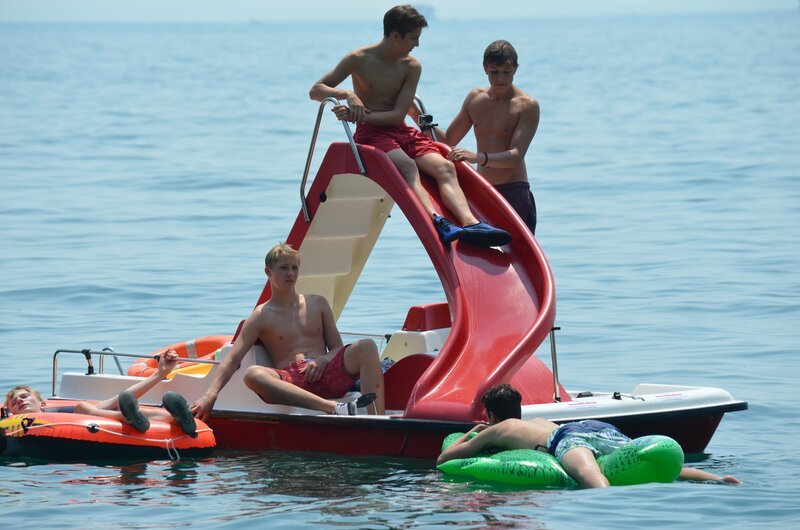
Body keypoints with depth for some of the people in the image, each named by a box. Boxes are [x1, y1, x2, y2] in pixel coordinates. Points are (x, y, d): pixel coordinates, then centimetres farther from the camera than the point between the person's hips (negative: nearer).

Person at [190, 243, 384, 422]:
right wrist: (211, 394, -11)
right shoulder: (261, 317, 13)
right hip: (292, 381, -2)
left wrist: (323, 360, -5)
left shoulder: (317, 304, 22)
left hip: (326, 374, 2)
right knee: (252, 374, -36)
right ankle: (335, 408, -53)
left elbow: (338, 348, 21)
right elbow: (232, 359, 5)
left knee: (366, 347, -23)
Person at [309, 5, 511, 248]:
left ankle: (470, 223, -43)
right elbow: (315, 91, -3)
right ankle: (437, 223, -55)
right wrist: (347, 94, -22)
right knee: (407, 166, -34)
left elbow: (398, 115, -3)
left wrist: (361, 116, -18)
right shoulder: (359, 59, -3)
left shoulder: (412, 67, 5)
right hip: (370, 132, -5)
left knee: (444, 166, -22)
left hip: (401, 131, 5)